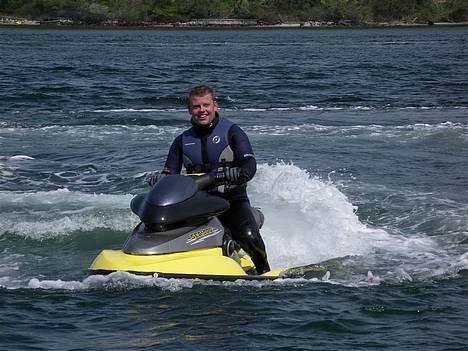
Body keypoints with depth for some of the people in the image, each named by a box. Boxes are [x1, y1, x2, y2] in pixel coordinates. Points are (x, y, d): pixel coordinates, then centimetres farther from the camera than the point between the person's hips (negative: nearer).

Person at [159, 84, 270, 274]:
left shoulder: (232, 132, -1)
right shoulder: (182, 141, 12)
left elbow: (250, 163, -13)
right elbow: (170, 171, 10)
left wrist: (240, 173, -36)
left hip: (232, 200, -4)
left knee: (248, 236, -28)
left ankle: (264, 272, -5)